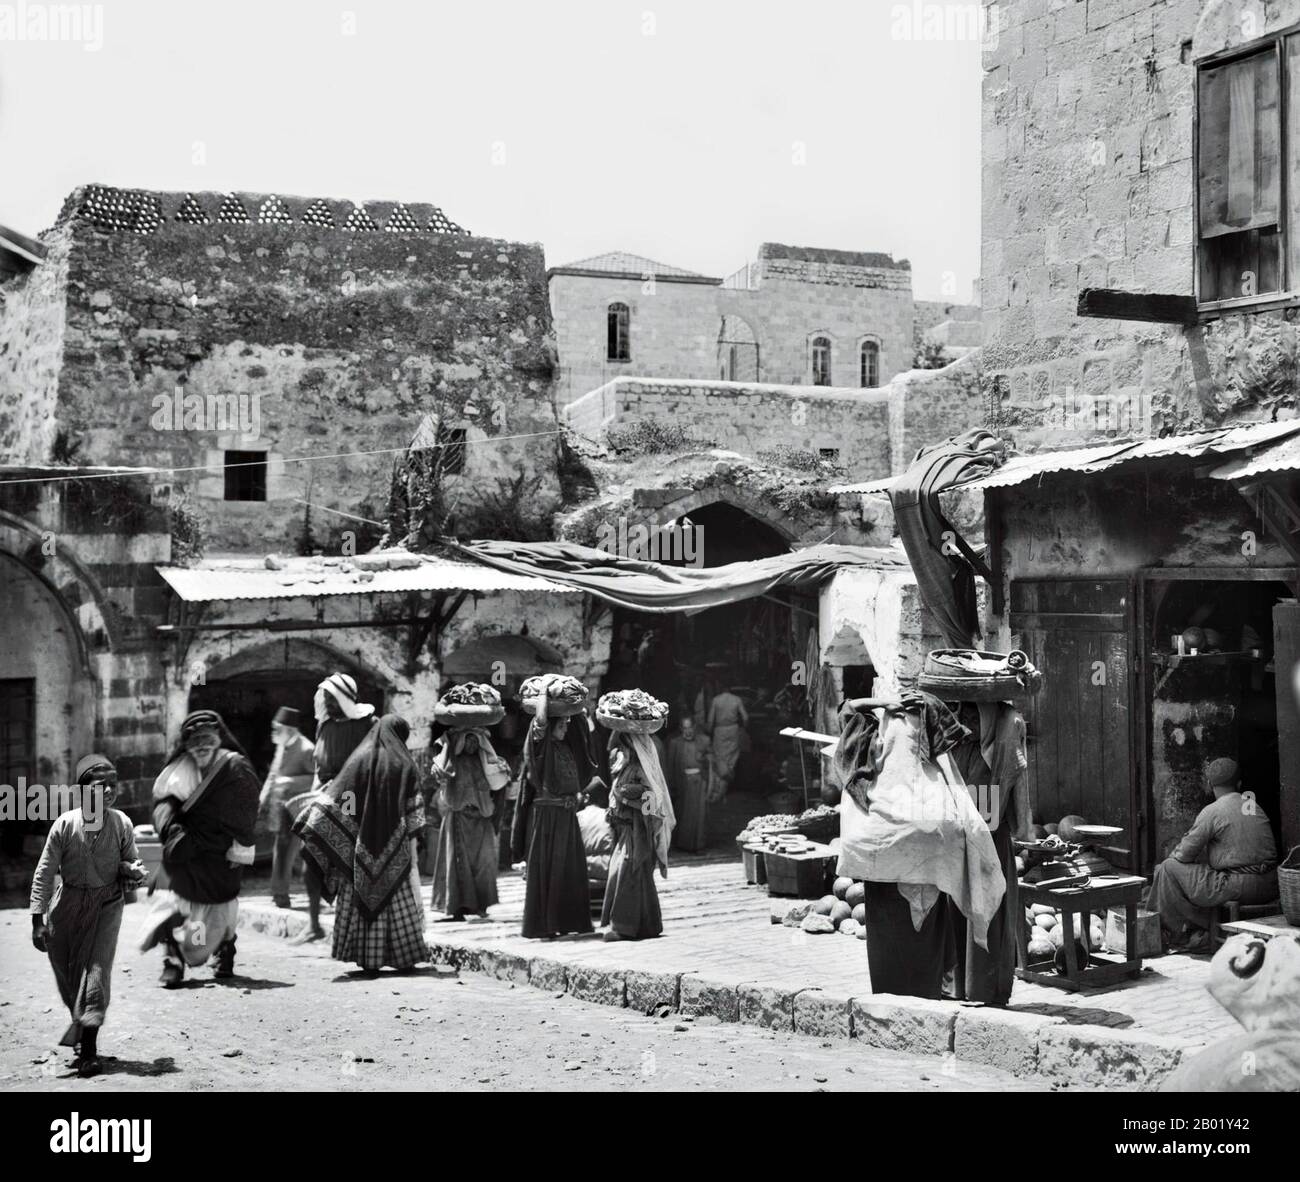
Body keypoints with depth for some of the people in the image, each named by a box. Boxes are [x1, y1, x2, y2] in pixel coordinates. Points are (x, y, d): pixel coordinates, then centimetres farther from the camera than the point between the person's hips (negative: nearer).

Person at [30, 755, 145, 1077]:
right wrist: (38, 919, -9)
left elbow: (131, 864, 6)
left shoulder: (122, 824, -10)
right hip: (68, 905, 1)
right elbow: (44, 873, -7)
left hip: (106, 905, -1)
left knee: (96, 972, -8)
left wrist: (134, 872, -19)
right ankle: (80, 1021, 41)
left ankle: (88, 1049, -2)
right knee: (65, 973, 13)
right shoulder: (65, 824, -14)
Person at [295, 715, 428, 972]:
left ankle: (367, 959, 6)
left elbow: (333, 799, -5)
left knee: (362, 897, 7)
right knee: (399, 901, 6)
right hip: (394, 846, -1)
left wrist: (311, 824, -4)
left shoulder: (358, 760, 1)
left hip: (360, 846, 1)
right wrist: (412, 844, 5)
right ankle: (404, 955, 7)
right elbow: (414, 811, -2)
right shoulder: (404, 765, -1)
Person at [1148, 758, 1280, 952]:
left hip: (1239, 888, -8)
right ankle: (1201, 930, 26)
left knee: (1170, 868, 3)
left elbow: (1185, 853, -6)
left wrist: (1172, 857, 18)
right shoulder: (1254, 805, 13)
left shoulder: (1213, 811, -9)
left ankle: (1176, 930, 13)